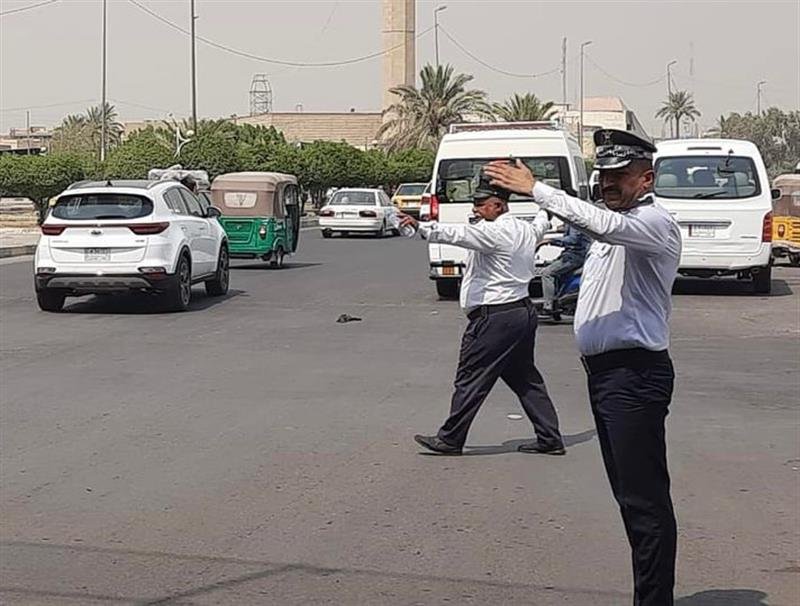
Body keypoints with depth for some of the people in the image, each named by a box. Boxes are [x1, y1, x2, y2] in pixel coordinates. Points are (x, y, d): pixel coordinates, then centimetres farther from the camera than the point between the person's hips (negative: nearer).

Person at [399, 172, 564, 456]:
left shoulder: (494, 232, -15)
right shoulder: (525, 230, 14)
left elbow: (457, 234, -29)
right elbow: (541, 225, 38)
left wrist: (420, 227, -38)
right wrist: (545, 210, 60)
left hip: (495, 317, -10)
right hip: (524, 312, 10)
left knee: (470, 379, -1)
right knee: (525, 378, 16)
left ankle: (450, 439, 6)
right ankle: (550, 438, 17)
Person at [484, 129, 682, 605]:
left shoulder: (654, 222, -12)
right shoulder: (615, 224, 20)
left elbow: (598, 222, -30)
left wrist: (536, 189, -26)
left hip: (636, 374, -10)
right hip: (604, 371, 10)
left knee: (644, 496, -9)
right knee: (630, 493, 14)